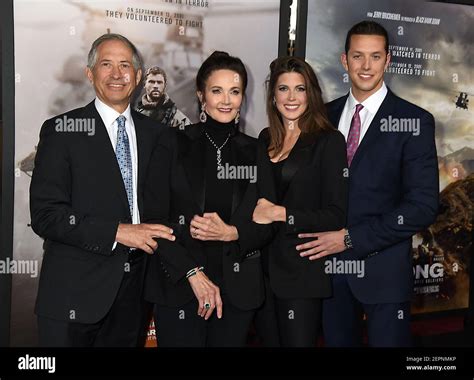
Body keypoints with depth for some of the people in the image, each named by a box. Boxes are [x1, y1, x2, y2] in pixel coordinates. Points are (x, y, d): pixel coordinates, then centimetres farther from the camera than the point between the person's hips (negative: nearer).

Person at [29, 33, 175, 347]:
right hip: (75, 294, -4)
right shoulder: (62, 130, -5)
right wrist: (117, 232, -18)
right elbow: (45, 214, -12)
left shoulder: (154, 133, 8)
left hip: (134, 291, 4)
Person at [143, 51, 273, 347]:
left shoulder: (255, 152, 7)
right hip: (178, 287, -2)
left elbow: (267, 226, 8)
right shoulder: (174, 145, 0)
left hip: (238, 290, 2)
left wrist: (230, 232, -12)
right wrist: (193, 274, -12)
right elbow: (154, 220, -4)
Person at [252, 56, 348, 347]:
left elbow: (336, 215, -11)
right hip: (264, 267, 5)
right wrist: (258, 209, -2)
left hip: (302, 270, -5)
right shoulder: (265, 140, 9)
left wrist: (281, 214, -16)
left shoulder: (329, 141, -7)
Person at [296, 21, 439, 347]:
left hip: (383, 268, -3)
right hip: (329, 262, 4)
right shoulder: (327, 115, 5)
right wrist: (325, 239, -6)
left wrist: (351, 238, -16)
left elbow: (423, 206, -13)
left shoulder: (414, 121, -7)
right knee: (336, 341, 16)